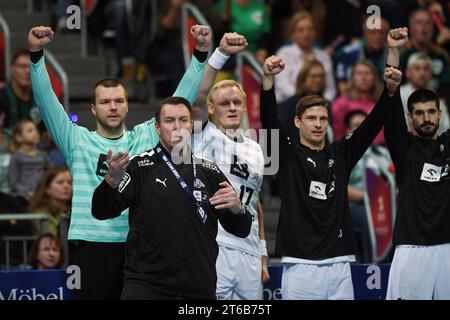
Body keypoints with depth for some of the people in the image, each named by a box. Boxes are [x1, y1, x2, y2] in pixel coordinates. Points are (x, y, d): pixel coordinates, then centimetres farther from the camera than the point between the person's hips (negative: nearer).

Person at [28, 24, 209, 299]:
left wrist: (201, 53, -2)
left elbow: (182, 98, 9)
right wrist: (37, 54, -16)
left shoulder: (145, 138, 13)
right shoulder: (77, 140, 7)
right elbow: (46, 100, -2)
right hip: (92, 244, -2)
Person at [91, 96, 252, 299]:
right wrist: (112, 179, -26)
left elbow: (241, 230, 14)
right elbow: (101, 212, -7)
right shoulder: (141, 167, 1)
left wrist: (236, 208, -9)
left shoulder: (209, 172, 11)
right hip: (146, 284, -3)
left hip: (199, 290, 3)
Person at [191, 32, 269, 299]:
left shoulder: (255, 149, 19)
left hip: (249, 251, 6)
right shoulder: (204, 137, 3)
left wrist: (263, 253, 18)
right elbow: (199, 96, -15)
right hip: (212, 246, -6)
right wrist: (221, 54, -26)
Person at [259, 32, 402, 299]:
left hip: (340, 266, 3)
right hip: (301, 265, -3)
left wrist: (391, 90, -13)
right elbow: (270, 120, -10)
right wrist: (268, 78, -27)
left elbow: (372, 125, 4)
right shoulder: (289, 155, 5)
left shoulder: (341, 154, 14)